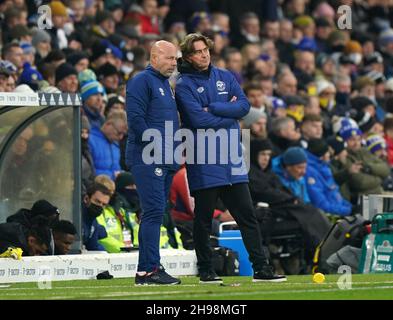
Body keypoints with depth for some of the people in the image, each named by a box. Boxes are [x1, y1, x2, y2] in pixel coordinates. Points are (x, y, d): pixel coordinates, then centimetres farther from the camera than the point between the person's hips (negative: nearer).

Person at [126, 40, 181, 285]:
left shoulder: (166, 84, 23)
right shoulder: (142, 81, -7)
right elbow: (136, 118, -16)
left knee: (156, 214, 10)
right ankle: (148, 270, -17)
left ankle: (150, 267, 13)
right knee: (154, 212, -15)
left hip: (166, 161, 9)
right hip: (147, 160, -9)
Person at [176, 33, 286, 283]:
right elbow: (199, 119, -16)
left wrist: (213, 108, -12)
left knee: (247, 215, 3)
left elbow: (244, 106, -1)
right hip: (204, 162, -5)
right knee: (204, 219, 3)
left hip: (232, 157, 5)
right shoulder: (184, 85, -4)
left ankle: (261, 268, 4)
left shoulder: (225, 77, 12)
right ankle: (206, 271, 12)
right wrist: (229, 113, -6)